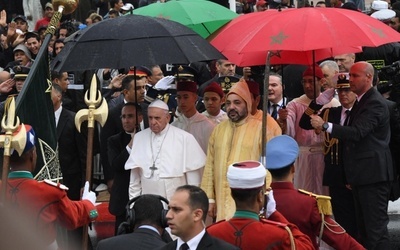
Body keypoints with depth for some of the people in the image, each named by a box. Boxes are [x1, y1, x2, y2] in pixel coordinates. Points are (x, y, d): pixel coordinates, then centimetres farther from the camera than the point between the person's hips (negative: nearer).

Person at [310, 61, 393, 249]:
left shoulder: (375, 103, -14)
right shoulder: (361, 101, 17)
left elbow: (358, 132, -26)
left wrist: (325, 126, -29)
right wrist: (351, 177, 19)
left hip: (373, 175, -10)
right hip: (361, 176, 10)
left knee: (376, 228, -10)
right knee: (363, 228, 13)